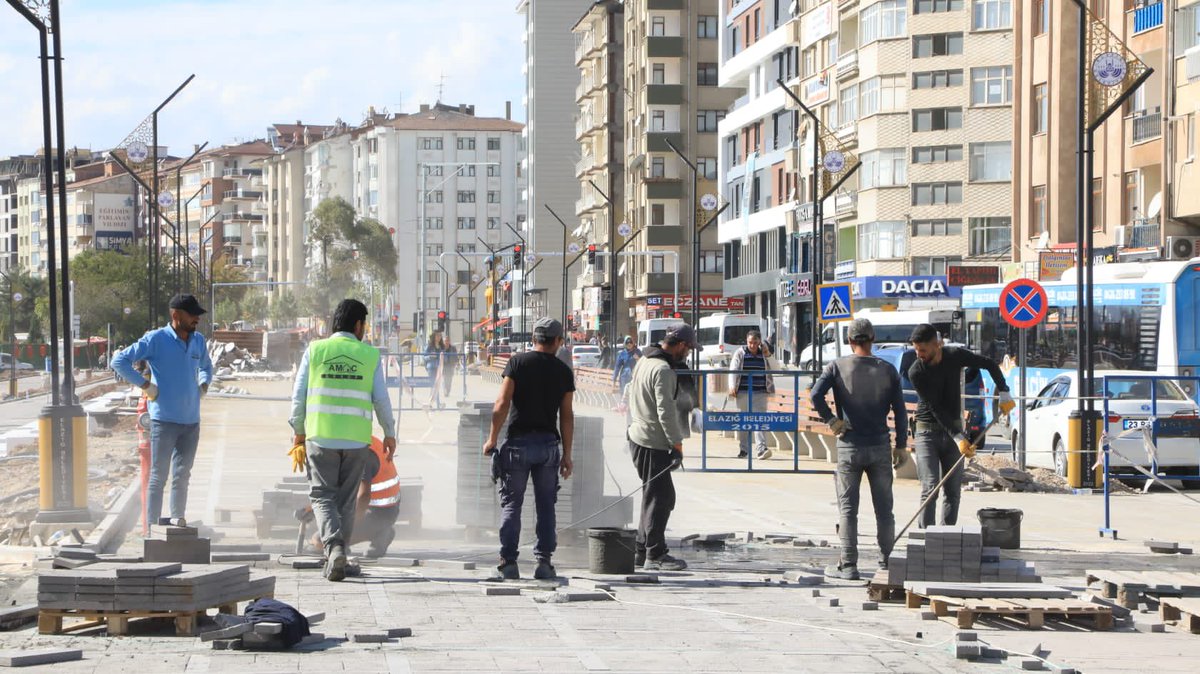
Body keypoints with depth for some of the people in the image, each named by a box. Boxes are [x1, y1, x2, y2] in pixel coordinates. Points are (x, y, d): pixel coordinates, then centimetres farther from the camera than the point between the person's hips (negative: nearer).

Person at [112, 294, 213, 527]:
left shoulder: (198, 340, 10)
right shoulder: (156, 339, -8)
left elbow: (206, 366, 32)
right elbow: (119, 361, -9)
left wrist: (203, 384, 11)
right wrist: (145, 385, -12)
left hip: (191, 420, 6)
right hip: (164, 419, -6)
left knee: (182, 475, 13)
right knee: (159, 475, -2)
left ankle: (178, 520, 22)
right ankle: (152, 526, 2)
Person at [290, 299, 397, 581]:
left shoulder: (315, 351, 2)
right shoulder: (370, 356, 2)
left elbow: (299, 395, 3)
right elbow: (381, 399, 3)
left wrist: (298, 431, 15)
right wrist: (389, 434, 16)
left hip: (320, 436, -1)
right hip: (356, 439, 1)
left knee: (322, 495, 4)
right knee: (346, 500, 12)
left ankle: (333, 545, -19)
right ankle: (337, 558, 15)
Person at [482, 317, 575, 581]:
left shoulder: (518, 362, -2)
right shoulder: (564, 371, 4)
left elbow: (502, 404, -9)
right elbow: (567, 416, 4)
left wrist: (492, 439, 0)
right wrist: (567, 454, 9)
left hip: (519, 441, -2)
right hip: (549, 443, 2)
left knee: (511, 503, 3)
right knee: (545, 505, 8)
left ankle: (508, 562, -1)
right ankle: (544, 561, 4)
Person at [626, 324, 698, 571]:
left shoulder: (644, 361, 12)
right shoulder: (663, 370, -20)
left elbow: (629, 393, 23)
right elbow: (666, 411, -22)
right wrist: (677, 444, -17)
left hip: (638, 437, 10)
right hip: (653, 444, -10)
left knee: (655, 496, 17)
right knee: (660, 497, -6)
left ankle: (642, 550, 22)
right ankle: (655, 555, -3)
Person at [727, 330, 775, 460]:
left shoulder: (764, 353, 10)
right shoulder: (740, 353, 4)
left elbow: (776, 369, 8)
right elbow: (733, 370, 1)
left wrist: (768, 356, -5)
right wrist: (732, 386, -11)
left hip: (760, 393, 0)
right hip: (743, 393, 0)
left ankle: (761, 449, -19)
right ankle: (743, 449, 16)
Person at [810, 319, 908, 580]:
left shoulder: (838, 367, -4)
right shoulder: (887, 370, 2)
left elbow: (816, 395, -17)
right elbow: (900, 410, 2)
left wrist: (831, 420, -5)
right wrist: (901, 445, 9)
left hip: (850, 447, -2)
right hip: (880, 446, 2)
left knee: (848, 507, 2)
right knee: (883, 507, 11)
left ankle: (848, 565, -1)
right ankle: (887, 559, 18)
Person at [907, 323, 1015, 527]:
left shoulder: (956, 355, -7)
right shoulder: (916, 372, -16)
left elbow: (990, 365, 7)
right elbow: (935, 409, -20)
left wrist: (1004, 393, -5)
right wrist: (958, 437, -26)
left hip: (953, 428, 4)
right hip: (927, 432, -3)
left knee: (953, 492, 1)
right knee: (930, 489, -14)